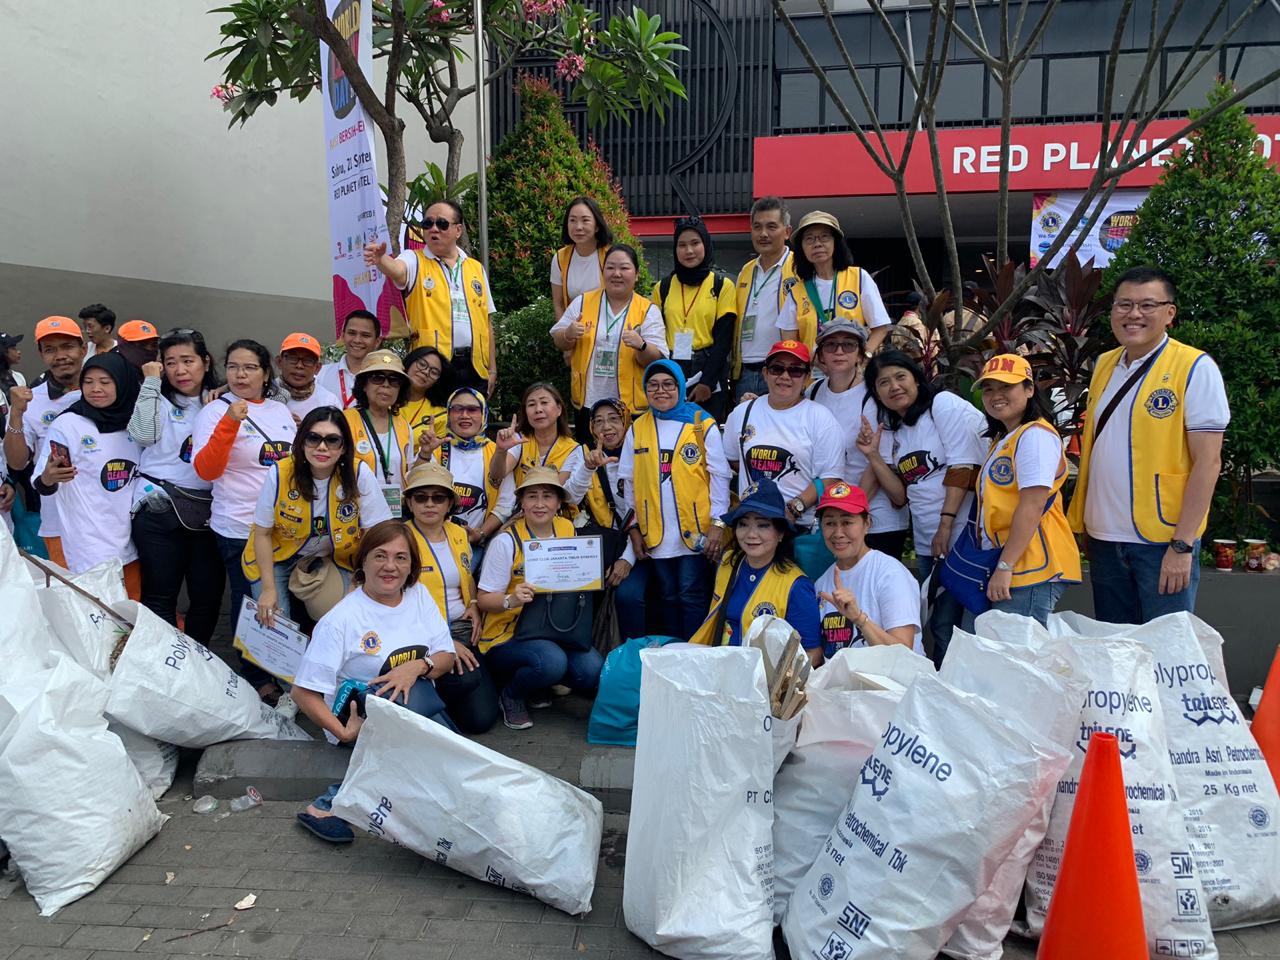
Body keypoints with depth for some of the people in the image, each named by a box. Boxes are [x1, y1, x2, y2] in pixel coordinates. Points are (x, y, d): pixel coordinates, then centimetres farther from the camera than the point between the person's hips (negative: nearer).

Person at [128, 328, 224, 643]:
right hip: (160, 508, -2)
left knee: (209, 594, 5)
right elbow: (144, 435, -13)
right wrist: (151, 381, -7)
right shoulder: (158, 400, 5)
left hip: (207, 510, 2)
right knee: (161, 596, 2)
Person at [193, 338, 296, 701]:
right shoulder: (215, 411, -5)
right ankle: (256, 679, 21)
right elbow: (205, 470, -16)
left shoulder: (281, 411, 10)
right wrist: (229, 423, -25)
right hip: (241, 529, -5)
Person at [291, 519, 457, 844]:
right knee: (416, 696, -34)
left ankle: (335, 801, -20)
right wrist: (344, 733, -23)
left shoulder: (419, 595, 5)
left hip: (417, 708, 4)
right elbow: (304, 692, -10)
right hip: (360, 716, -4)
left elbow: (446, 658, 6)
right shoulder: (341, 619, -10)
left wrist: (418, 666, -17)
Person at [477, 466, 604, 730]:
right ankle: (511, 696, 0)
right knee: (552, 661, -34)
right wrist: (511, 600, -32)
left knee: (593, 671, -20)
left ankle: (536, 687, 12)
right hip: (507, 635, -5)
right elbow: (485, 600, -11)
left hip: (554, 628, 5)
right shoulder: (506, 541, -12)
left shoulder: (567, 529, 3)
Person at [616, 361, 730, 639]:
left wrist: (718, 523, -9)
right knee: (670, 596, 12)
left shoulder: (703, 425, -2)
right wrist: (634, 529, 6)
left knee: (691, 596, 2)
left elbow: (720, 476, -3)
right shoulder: (637, 429, 7)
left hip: (695, 531, -3)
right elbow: (628, 481, 9)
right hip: (655, 534, 3)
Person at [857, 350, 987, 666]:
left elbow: (963, 467, -14)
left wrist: (946, 524, -18)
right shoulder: (891, 431, 14)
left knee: (948, 626, -6)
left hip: (963, 537, -7)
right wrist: (873, 456, -3)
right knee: (939, 626, 13)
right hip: (926, 545, 7)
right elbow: (901, 496, 9)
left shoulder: (944, 404, -5)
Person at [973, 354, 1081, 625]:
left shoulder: (1035, 435, -9)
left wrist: (1005, 567, -21)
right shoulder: (1002, 440, 22)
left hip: (1030, 572, -9)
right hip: (1002, 568, 9)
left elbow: (1032, 506, -18)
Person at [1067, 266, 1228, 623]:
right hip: (1104, 538, 6)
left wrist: (1182, 545, -16)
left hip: (1163, 541, -5)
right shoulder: (1104, 365, 10)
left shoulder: (1195, 368, -8)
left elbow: (1208, 462, -12)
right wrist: (1081, 522, 11)